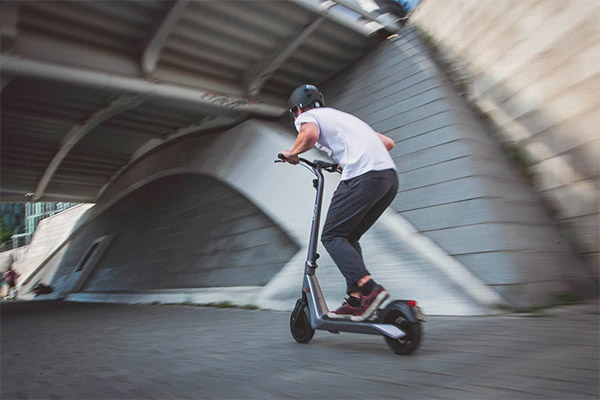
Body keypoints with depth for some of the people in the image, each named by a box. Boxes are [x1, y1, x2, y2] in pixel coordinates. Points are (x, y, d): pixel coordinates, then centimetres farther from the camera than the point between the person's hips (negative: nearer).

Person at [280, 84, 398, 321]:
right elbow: (388, 143, 32)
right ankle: (356, 299, 10)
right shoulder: (342, 116, 35)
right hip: (390, 176, 8)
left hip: (363, 177, -8)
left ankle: (369, 289, -14)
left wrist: (292, 153, 6)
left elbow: (310, 134, -15)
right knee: (349, 237, 15)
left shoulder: (307, 116, 13)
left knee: (332, 236, 1)